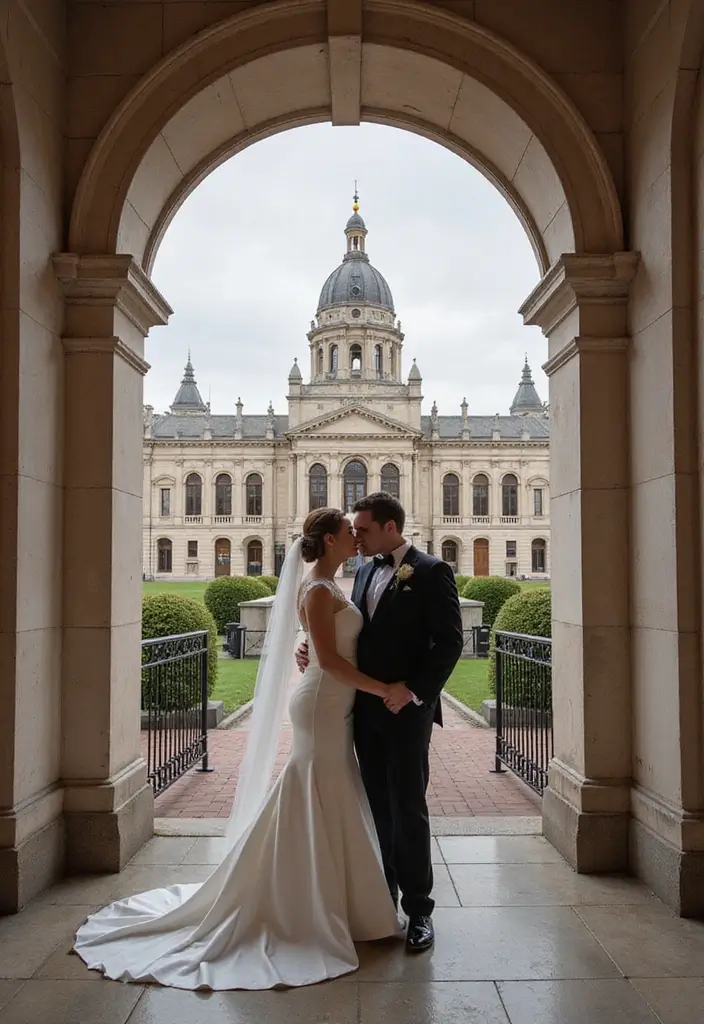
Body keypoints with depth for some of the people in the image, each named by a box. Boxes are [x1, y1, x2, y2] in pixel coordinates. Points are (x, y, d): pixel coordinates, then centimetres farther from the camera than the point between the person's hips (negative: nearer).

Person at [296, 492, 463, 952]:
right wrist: (313, 649, 0)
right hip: (365, 707, 6)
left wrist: (413, 689, -18)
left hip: (406, 708, -6)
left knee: (408, 808, 1)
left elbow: (450, 641, -13)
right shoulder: (365, 572, 13)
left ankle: (419, 909, 13)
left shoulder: (431, 571, -9)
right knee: (377, 807, 13)